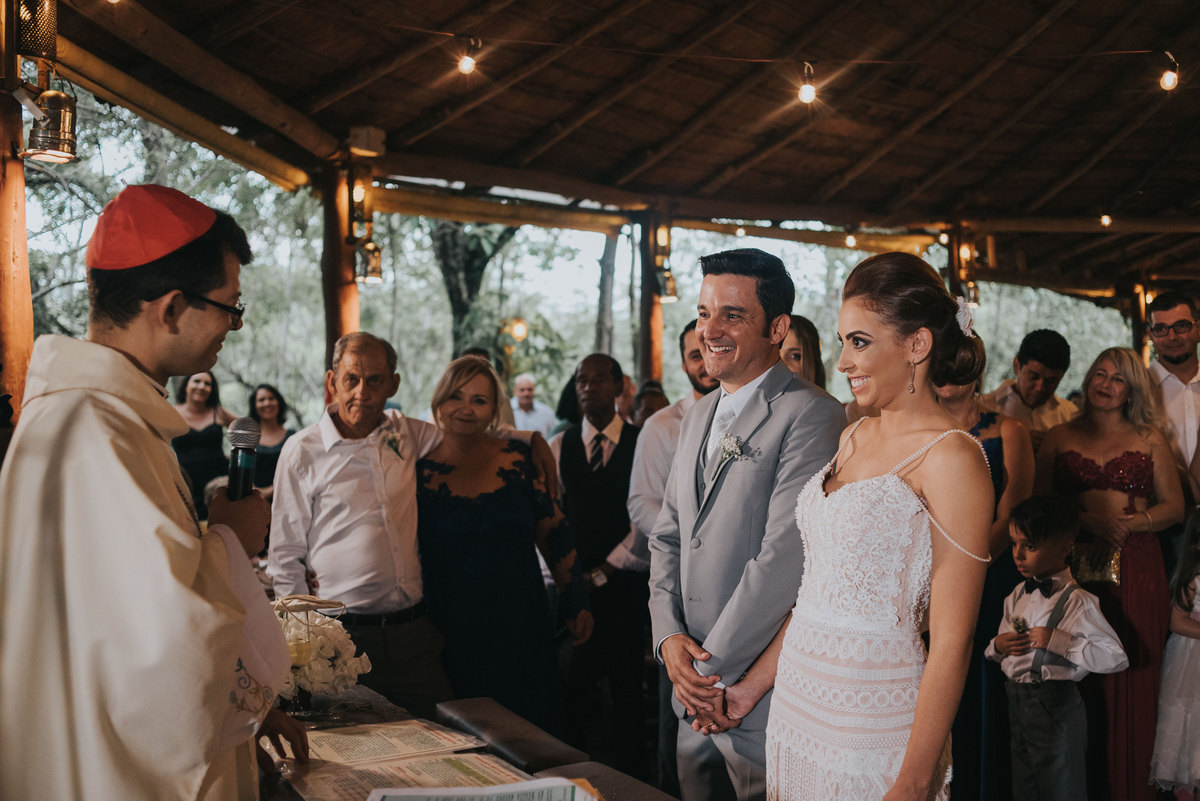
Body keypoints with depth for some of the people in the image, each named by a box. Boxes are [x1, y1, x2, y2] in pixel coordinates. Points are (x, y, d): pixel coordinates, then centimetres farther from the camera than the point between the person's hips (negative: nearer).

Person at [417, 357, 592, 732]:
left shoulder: (517, 458, 1)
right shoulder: (419, 471, -2)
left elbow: (553, 532, 5)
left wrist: (576, 604, 4)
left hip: (524, 630, 1)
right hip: (455, 639, -1)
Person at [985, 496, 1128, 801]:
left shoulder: (1076, 601, -17)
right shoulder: (1018, 594, 6)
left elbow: (1117, 658, -23)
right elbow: (997, 647, 17)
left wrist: (1058, 641, -27)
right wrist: (998, 645, -7)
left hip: (1055, 705, -7)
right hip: (1016, 701, 7)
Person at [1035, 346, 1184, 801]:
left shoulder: (1149, 439, 11)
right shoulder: (1060, 437, 12)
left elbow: (1174, 507, 7)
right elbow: (1038, 503, 5)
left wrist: (1128, 522, -11)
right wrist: (1089, 520, -10)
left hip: (1135, 568, 0)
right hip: (1074, 567, 0)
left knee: (1131, 679, -1)